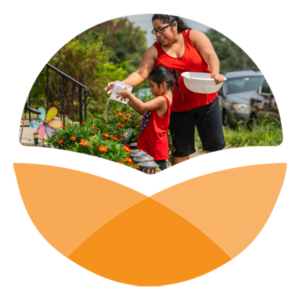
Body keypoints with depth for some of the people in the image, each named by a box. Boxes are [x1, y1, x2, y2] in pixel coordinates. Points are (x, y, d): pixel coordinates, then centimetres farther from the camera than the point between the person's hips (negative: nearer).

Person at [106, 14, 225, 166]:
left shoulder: (194, 36, -4)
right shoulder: (154, 51, 0)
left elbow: (211, 56, -16)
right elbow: (140, 74, -9)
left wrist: (215, 73, -38)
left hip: (206, 101, -1)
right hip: (178, 107, 1)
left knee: (214, 144, 7)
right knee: (181, 150, 7)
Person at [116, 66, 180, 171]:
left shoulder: (162, 100, -19)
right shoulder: (163, 98, 14)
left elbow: (142, 107, -30)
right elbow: (144, 111, 21)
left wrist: (129, 94, -19)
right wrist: (130, 101, 11)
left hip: (156, 147, -10)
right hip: (150, 145, 10)